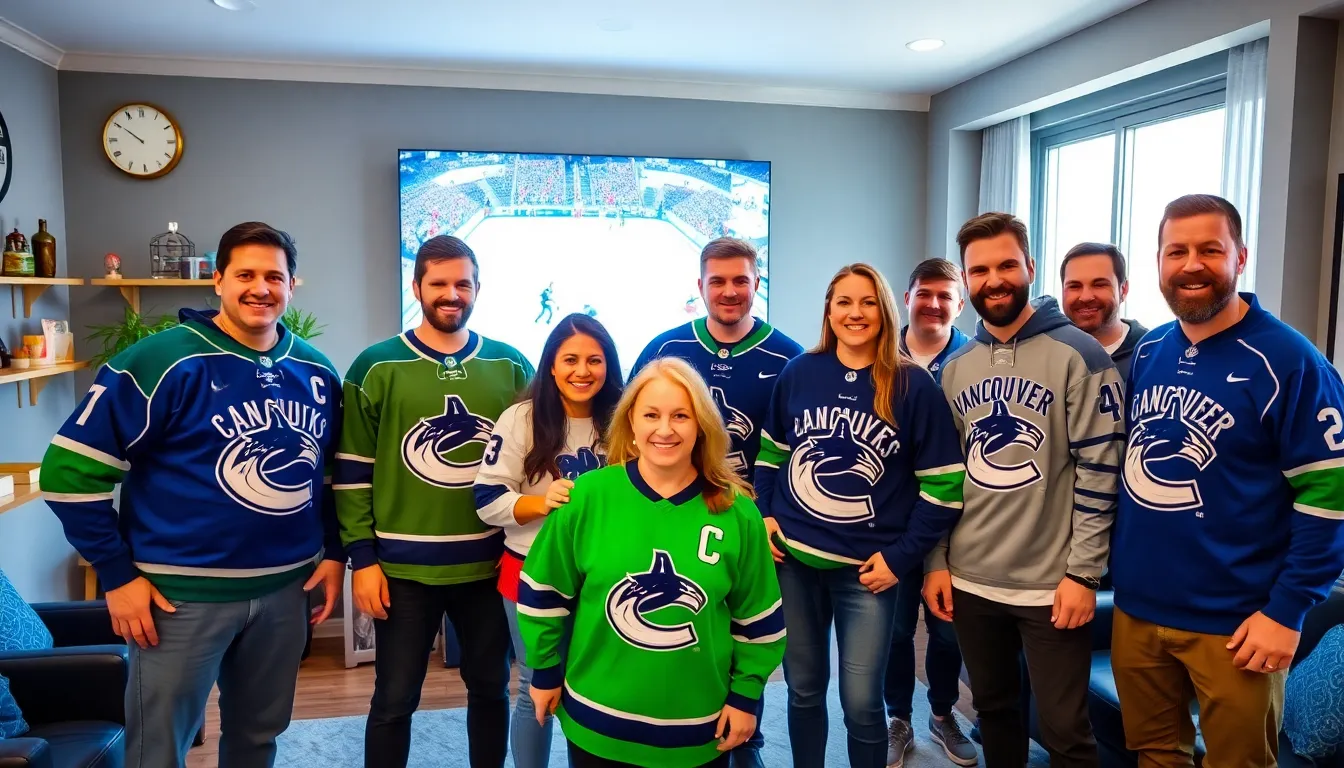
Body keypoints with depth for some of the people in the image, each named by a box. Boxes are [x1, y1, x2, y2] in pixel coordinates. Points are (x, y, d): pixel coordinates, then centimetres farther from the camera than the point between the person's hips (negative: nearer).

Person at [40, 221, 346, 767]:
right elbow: (71, 470, -12)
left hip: (285, 588, 5)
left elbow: (334, 472, 17)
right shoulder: (164, 362, -13)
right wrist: (118, 576, -11)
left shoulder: (316, 372, 4)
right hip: (183, 593, -4)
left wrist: (335, 552, 9)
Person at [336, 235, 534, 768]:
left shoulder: (511, 366, 3)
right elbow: (352, 472, -3)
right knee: (395, 700, 11)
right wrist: (363, 558, -6)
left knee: (490, 689, 17)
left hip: (490, 565, 2)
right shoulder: (378, 367, -3)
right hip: (404, 569, -2)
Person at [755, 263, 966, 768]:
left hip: (867, 570, -2)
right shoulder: (798, 374, 2)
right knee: (803, 689, 16)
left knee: (862, 703, 5)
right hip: (792, 560, 3)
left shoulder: (914, 386, -6)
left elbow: (944, 484, -5)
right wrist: (765, 515, 1)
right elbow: (770, 452, 14)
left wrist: (900, 557, -9)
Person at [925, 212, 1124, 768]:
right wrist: (937, 561, 7)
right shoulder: (955, 367, 7)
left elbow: (1100, 470, -11)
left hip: (1052, 584, -4)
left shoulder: (1079, 355, -8)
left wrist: (1083, 574, -14)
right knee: (993, 709, 19)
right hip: (969, 581, 5)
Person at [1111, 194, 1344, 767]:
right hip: (1135, 609, 5)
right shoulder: (1146, 352, 4)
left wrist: (1287, 612, -14)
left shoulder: (1287, 361, -12)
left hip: (1233, 624, -5)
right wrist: (1109, 569, 10)